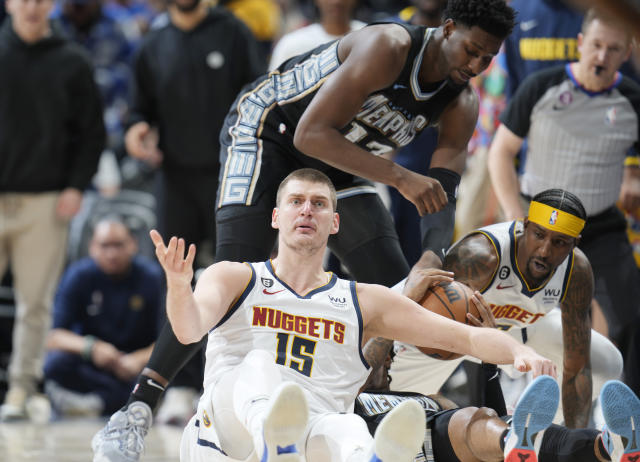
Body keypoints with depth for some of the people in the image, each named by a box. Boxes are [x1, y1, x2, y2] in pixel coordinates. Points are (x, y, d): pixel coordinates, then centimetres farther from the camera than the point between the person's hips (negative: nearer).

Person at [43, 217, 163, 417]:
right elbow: (53, 337, -14)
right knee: (56, 363, -31)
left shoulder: (151, 278, -9)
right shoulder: (79, 276, -7)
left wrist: (140, 359, -31)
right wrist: (91, 347, -32)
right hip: (92, 366, 1)